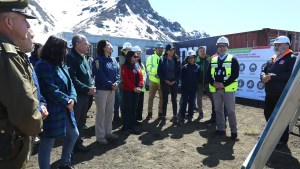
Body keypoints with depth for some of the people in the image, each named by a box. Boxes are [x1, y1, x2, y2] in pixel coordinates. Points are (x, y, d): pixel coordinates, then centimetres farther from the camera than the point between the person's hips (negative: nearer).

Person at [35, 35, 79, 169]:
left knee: (73, 135, 21)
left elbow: (69, 83, 10)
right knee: (47, 144, 4)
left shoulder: (60, 64, 12)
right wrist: (67, 100, -13)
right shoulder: (43, 65, -17)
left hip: (65, 110, 10)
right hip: (50, 112, -10)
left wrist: (72, 98, -8)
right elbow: (50, 90, -23)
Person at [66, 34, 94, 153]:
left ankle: (78, 144, 32)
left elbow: (89, 75, 19)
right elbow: (72, 79, -24)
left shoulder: (83, 57, 16)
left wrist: (91, 86, 1)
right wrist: (86, 89, -20)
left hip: (84, 95, 9)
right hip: (76, 95, -9)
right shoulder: (70, 57, -14)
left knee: (81, 122, 18)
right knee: (74, 122, 2)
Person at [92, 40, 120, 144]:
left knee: (109, 112, 14)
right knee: (101, 113, 1)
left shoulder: (113, 60, 12)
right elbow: (100, 75, -18)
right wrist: (111, 84, -18)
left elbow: (117, 73, 9)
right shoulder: (98, 60, -10)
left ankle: (108, 132, 27)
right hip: (101, 90, -7)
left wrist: (116, 83, -8)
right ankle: (100, 136, 12)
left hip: (112, 90, 7)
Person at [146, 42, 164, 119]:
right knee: (151, 97, 5)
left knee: (162, 97, 9)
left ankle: (160, 112, 22)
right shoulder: (151, 57, 3)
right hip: (153, 81, -1)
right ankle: (150, 113, 16)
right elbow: (149, 68, -13)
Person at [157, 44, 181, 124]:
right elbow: (159, 72, -3)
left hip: (174, 82, 2)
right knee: (165, 100, 2)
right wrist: (165, 80, -12)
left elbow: (179, 72, 4)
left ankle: (175, 116, 16)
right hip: (165, 83, -2)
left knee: (174, 99, 7)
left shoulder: (176, 60, 5)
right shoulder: (162, 60, -1)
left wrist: (175, 80, -9)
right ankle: (163, 117, 9)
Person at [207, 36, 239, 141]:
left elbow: (235, 74, -9)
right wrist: (213, 83, -10)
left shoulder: (232, 59, 1)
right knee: (218, 110, 11)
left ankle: (234, 131, 12)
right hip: (215, 89, 4)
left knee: (230, 111, 0)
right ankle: (220, 129, 24)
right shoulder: (213, 59, 12)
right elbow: (208, 74, 8)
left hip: (228, 89, -4)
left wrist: (224, 84, -18)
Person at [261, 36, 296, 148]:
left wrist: (272, 77, -24)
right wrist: (263, 76, -10)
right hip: (270, 95, 8)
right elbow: (264, 71, 14)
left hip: (282, 96, -8)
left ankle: (283, 140, 21)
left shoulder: (292, 59, -9)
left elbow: (290, 75, -23)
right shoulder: (271, 60, 15)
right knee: (268, 114, 17)